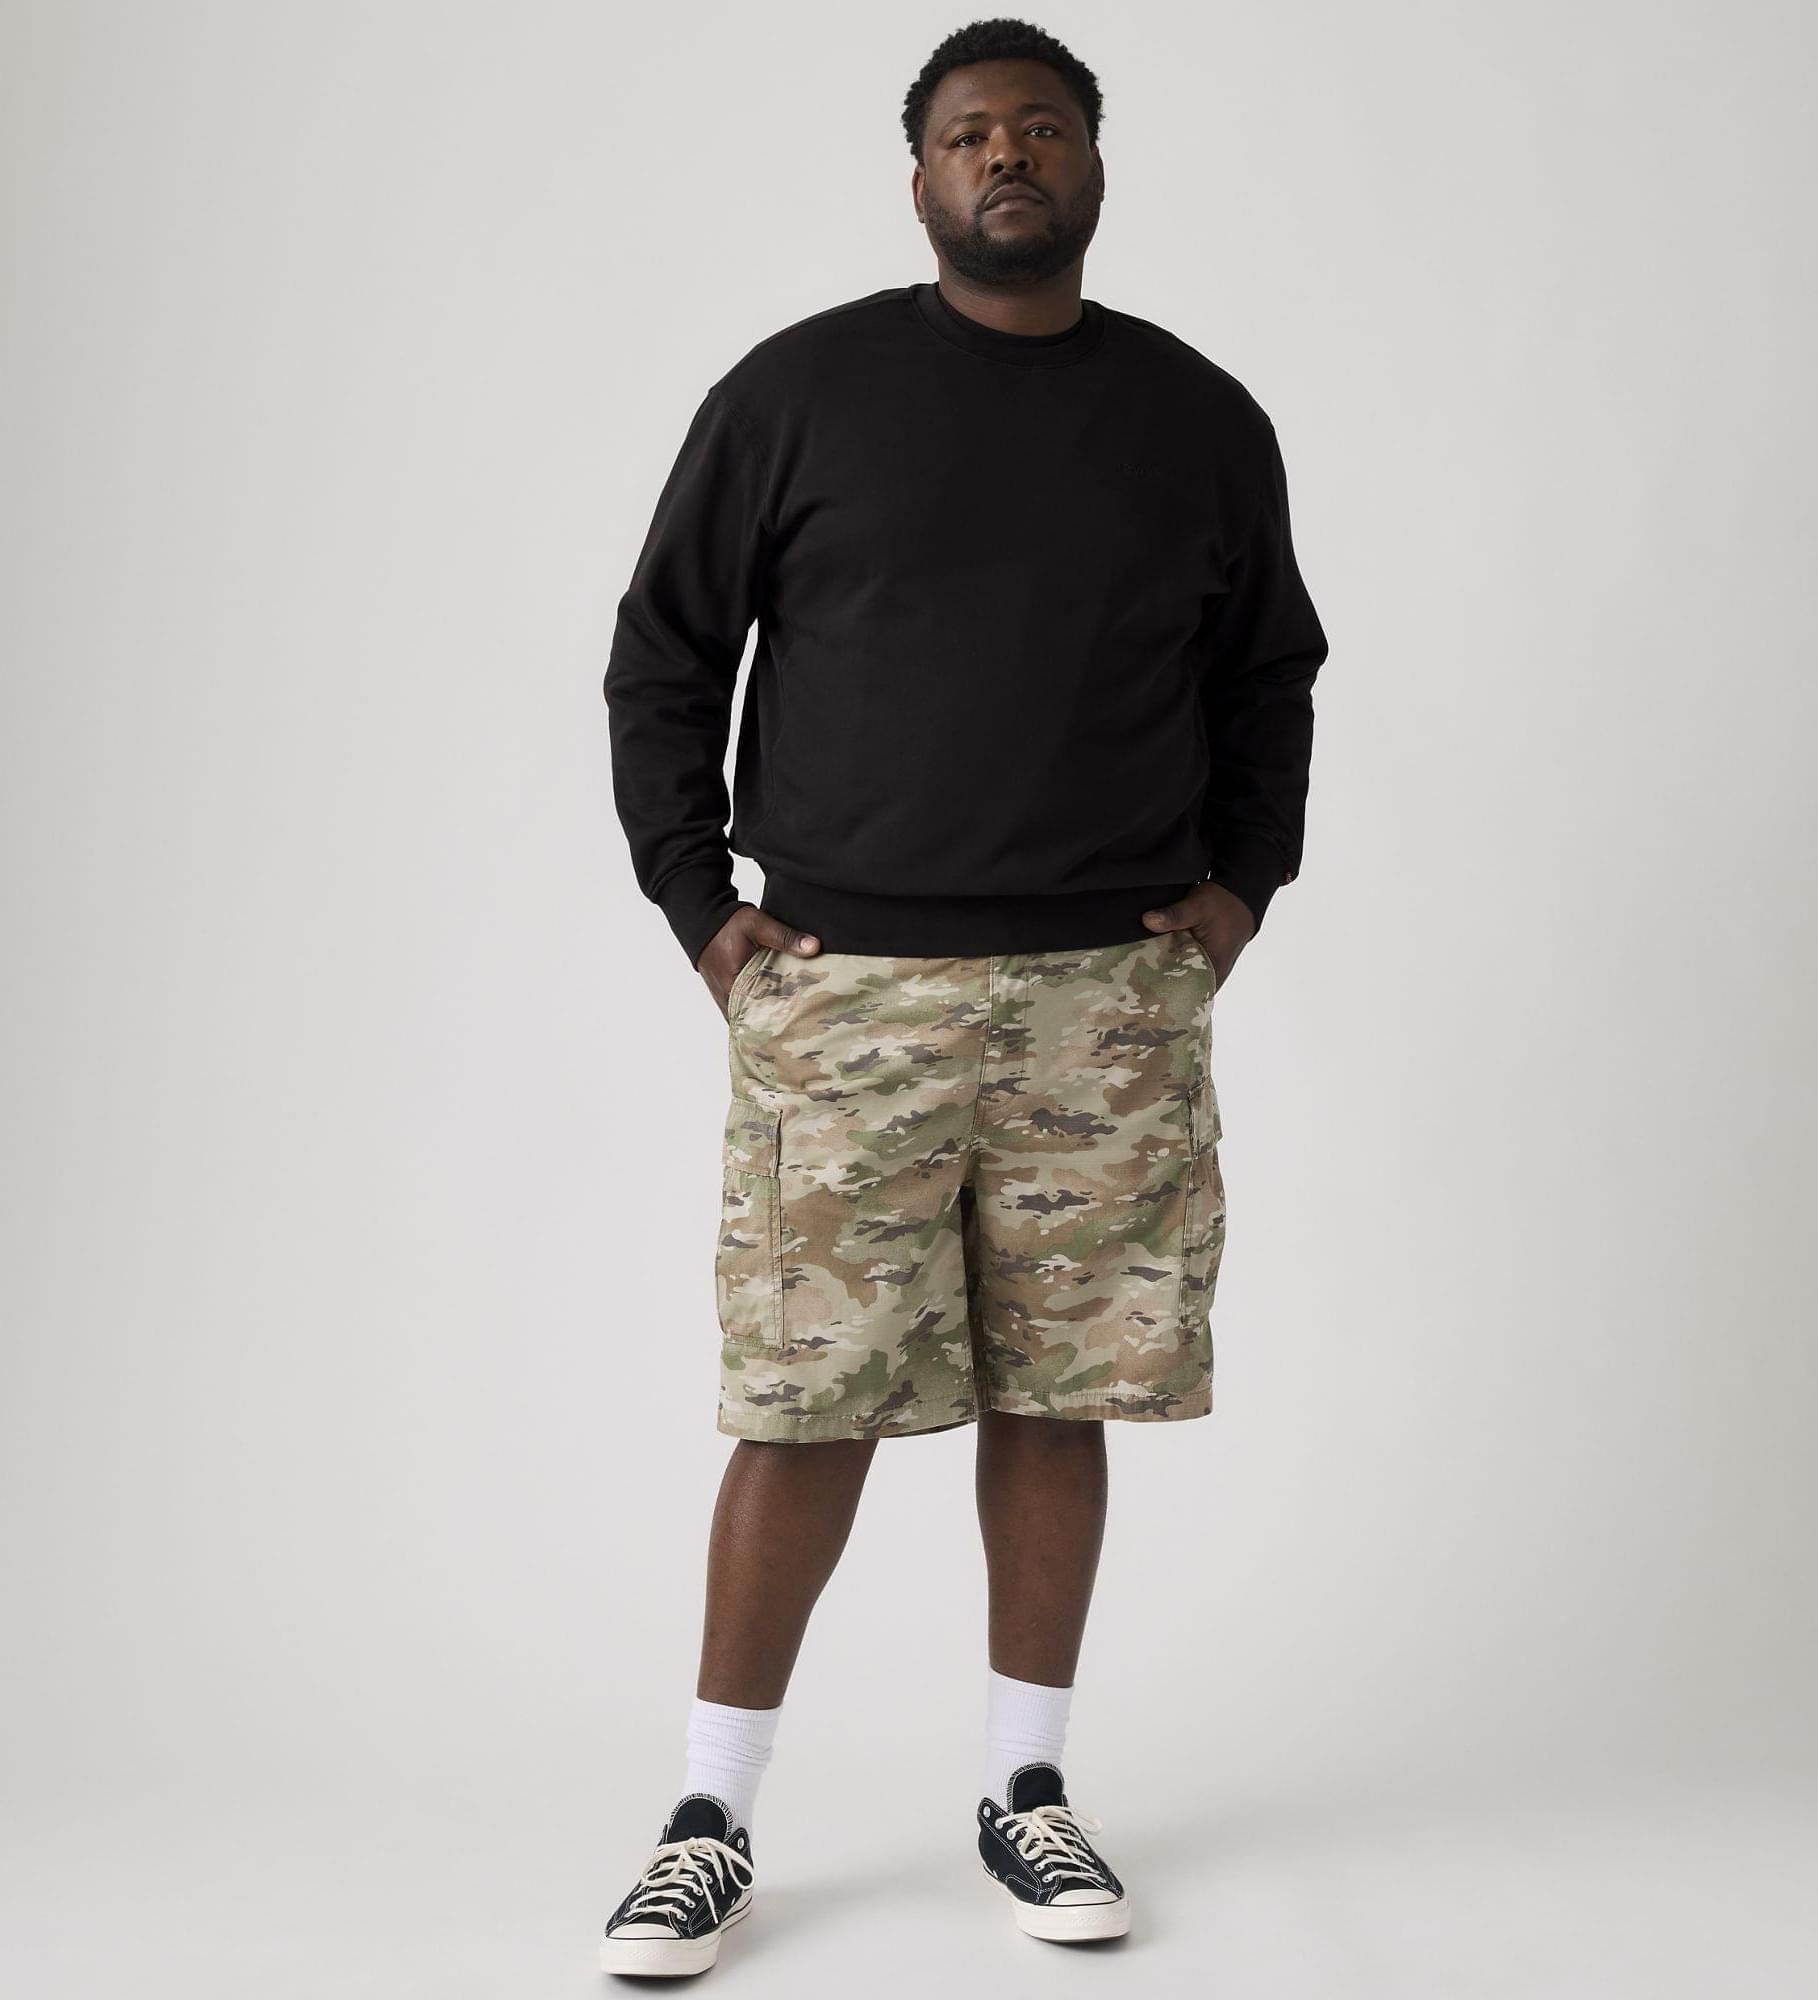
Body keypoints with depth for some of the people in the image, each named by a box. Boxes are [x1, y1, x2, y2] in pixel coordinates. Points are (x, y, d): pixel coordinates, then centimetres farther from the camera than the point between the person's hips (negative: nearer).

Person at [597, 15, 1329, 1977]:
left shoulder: (1202, 421, 10)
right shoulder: (797, 393, 2)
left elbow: (1270, 675, 21)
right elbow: (662, 654, 7)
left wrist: (1241, 880, 10)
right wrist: (696, 899, 1)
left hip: (1110, 1000, 2)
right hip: (842, 994, -2)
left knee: (1059, 1397, 7)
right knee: (807, 1409, -1)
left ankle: (1026, 1786, 22)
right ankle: (713, 1816, 12)